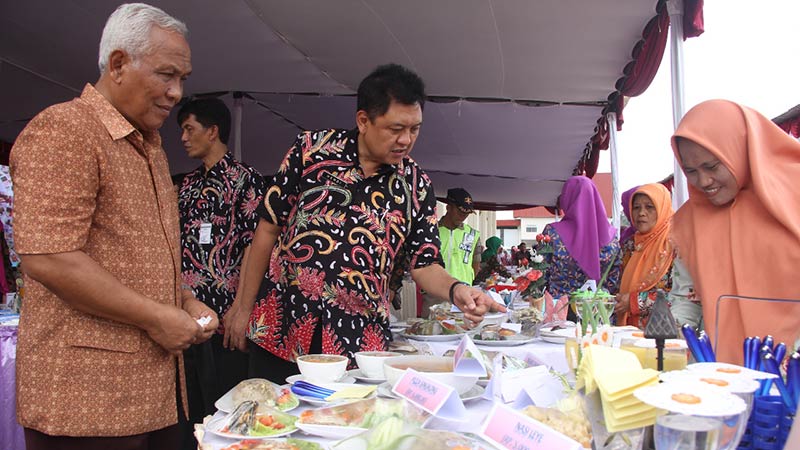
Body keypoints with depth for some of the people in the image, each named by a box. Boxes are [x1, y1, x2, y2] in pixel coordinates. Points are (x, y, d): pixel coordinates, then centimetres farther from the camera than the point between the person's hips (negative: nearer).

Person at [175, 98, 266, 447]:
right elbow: (179, 245, 19)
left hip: (222, 316, -7)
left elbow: (254, 245, -11)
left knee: (224, 411, 2)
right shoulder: (189, 184, 17)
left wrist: (239, 307, -17)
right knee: (189, 405, 14)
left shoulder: (244, 179, -4)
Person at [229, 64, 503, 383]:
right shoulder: (311, 149, -3)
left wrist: (455, 290, -20)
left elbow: (424, 265, 2)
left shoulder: (417, 186, 0)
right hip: (279, 325, 0)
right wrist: (245, 307, 4)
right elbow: (269, 228, 2)